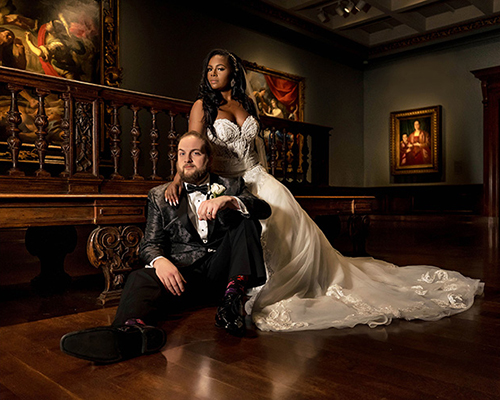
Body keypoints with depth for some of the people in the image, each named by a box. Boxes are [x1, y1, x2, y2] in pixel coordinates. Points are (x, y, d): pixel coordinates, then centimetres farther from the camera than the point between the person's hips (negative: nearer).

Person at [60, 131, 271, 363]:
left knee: (243, 214, -17)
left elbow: (264, 210, -3)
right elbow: (150, 243, 7)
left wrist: (229, 201, -25)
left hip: (223, 270, 0)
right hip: (183, 273, 0)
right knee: (141, 279, -29)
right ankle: (135, 331, -62)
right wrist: (160, 261, -19)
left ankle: (232, 298, -29)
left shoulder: (232, 187, 16)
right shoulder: (160, 196, 17)